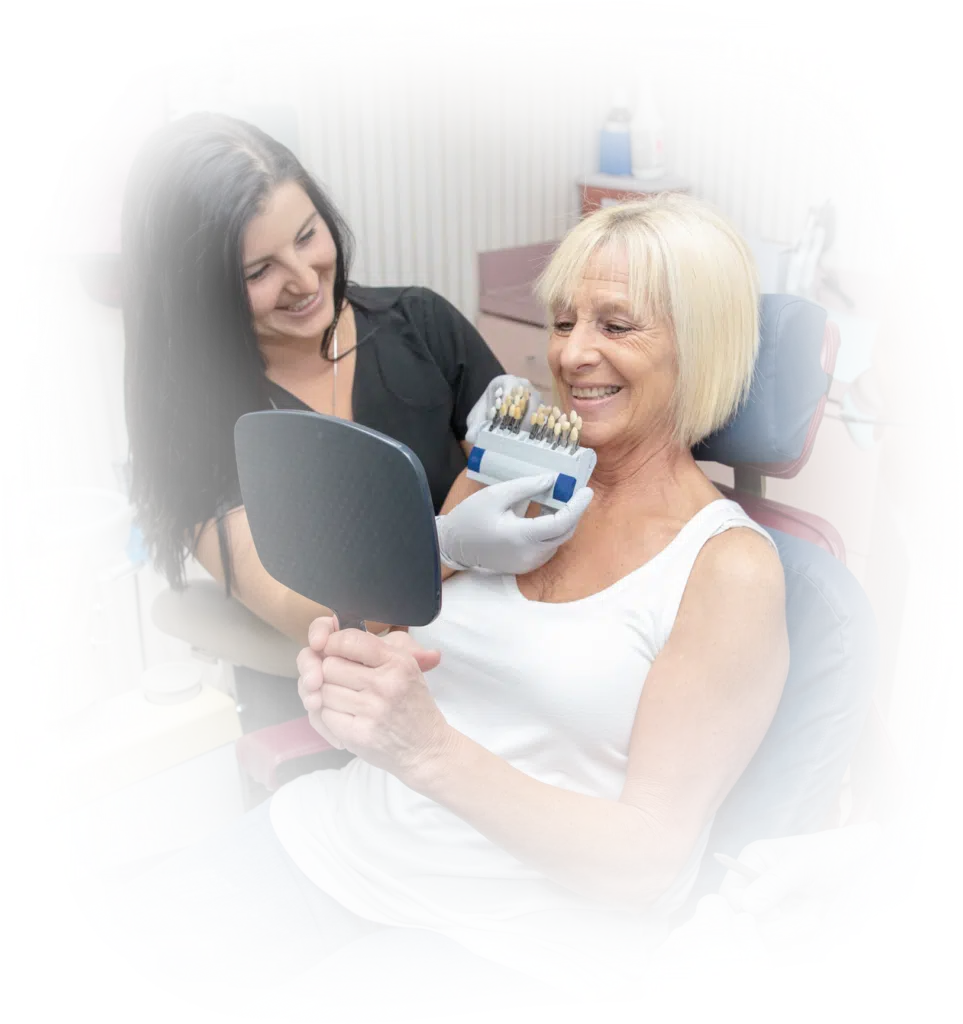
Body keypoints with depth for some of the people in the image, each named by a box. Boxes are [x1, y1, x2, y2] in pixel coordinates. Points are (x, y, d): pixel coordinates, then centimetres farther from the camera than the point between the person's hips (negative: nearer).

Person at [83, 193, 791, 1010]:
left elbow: (646, 865, -14)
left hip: (517, 938, -4)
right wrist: (345, 684, -13)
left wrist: (429, 750, -26)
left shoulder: (732, 568, -11)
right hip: (337, 840, 5)